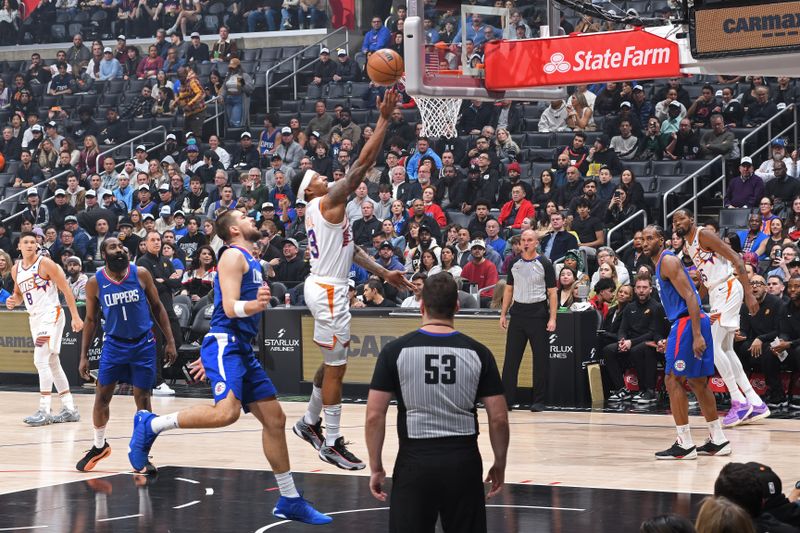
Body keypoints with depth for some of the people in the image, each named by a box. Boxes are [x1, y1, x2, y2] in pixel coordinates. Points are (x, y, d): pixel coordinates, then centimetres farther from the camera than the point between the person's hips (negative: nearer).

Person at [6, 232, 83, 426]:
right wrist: (13, 301, -1)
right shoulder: (16, 270, 8)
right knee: (52, 364, 11)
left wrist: (75, 317, -13)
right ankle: (69, 410, 18)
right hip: (34, 318, 8)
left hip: (50, 315, -8)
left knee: (40, 360, -17)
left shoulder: (45, 263, -11)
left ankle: (44, 411, -15)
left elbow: (66, 290, -9)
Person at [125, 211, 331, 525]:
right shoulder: (233, 255, -6)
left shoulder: (251, 262, 22)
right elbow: (230, 308, -17)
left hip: (241, 349, 10)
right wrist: (254, 305, -37)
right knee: (227, 411, -30)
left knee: (274, 419, 9)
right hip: (225, 344, -10)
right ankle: (151, 425, -16)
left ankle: (289, 501, 14)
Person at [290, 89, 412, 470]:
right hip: (328, 291, -10)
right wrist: (384, 119, -19)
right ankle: (331, 445, 0)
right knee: (336, 368, -5)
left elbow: (348, 249, 18)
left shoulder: (318, 211, 13)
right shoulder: (328, 203, -14)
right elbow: (364, 162, -20)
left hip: (325, 287, 10)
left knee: (333, 363, 22)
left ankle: (309, 422, 34)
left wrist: (382, 273, 16)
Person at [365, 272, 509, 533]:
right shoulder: (478, 353, 0)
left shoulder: (395, 351, -3)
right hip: (464, 461, 1)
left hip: (415, 461, -1)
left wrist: (376, 467, 5)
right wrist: (499, 463, 13)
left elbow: (374, 416, -5)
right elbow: (499, 419, 0)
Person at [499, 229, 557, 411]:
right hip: (518, 312, 4)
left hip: (538, 313, -4)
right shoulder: (514, 263, 9)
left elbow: (552, 292, -4)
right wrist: (503, 314, 8)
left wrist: (552, 318, -12)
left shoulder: (544, 264, -3)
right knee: (511, 357, 2)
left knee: (540, 358, 0)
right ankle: (507, 399, 7)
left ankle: (539, 401, 6)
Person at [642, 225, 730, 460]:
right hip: (685, 322, 10)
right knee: (697, 382, 14)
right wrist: (672, 339, 26)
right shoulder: (661, 263, 20)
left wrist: (696, 335, -25)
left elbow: (690, 296, -19)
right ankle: (718, 441, 19)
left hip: (688, 323, -10)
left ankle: (685, 444, -7)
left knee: (674, 381, -8)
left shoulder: (668, 260, -11)